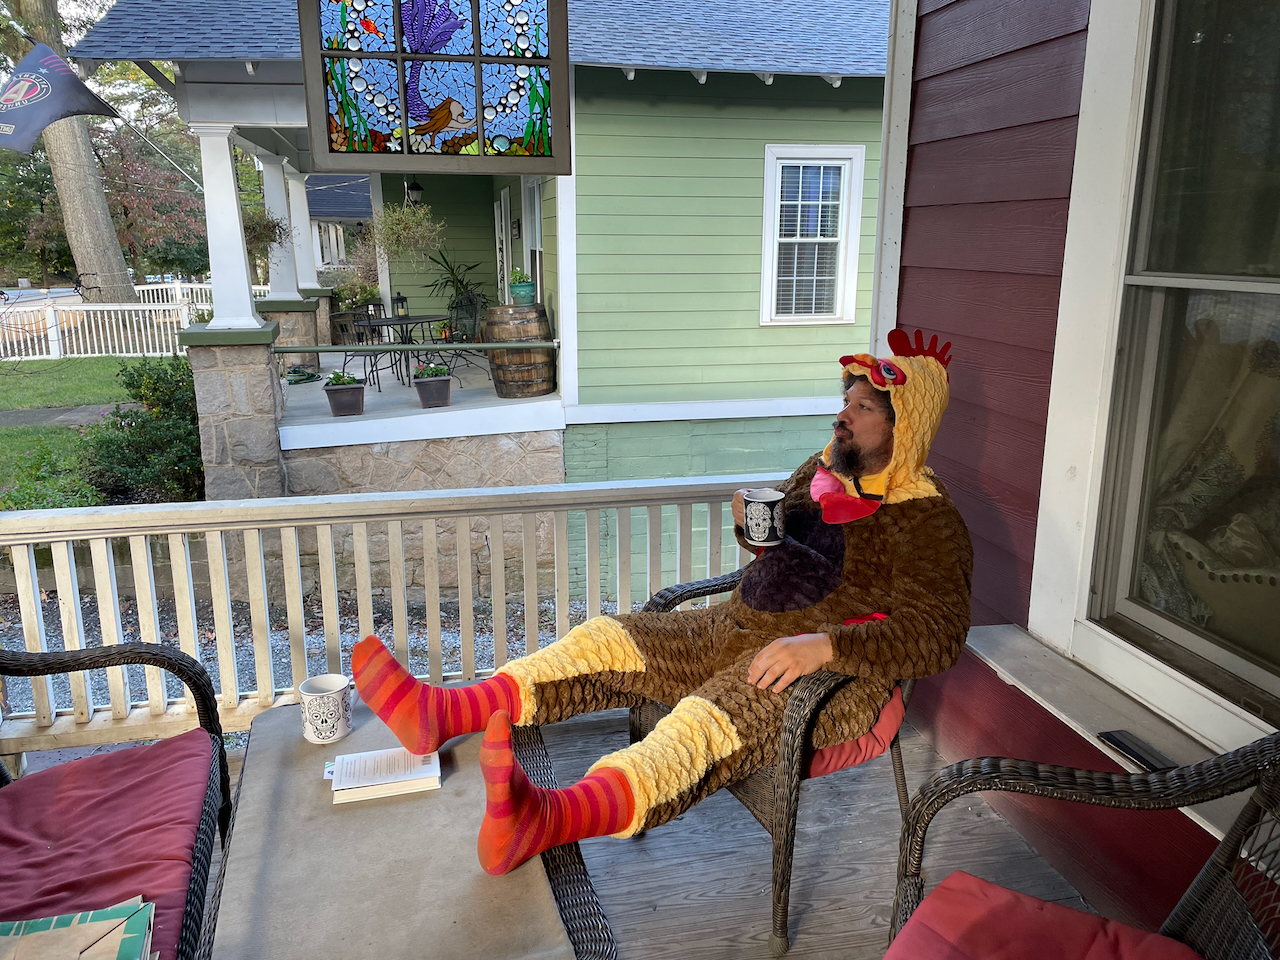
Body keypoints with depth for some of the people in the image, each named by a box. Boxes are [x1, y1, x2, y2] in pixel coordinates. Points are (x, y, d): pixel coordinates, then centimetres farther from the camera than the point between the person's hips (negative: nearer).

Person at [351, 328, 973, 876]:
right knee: (607, 640, -4)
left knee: (708, 720, -37)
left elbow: (936, 633, -23)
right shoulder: (824, 470, 12)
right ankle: (439, 713, -11)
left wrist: (824, 644, -36)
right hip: (736, 631, 8)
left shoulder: (929, 521, -11)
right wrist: (754, 524, 1)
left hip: (829, 676, -8)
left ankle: (541, 820, -61)